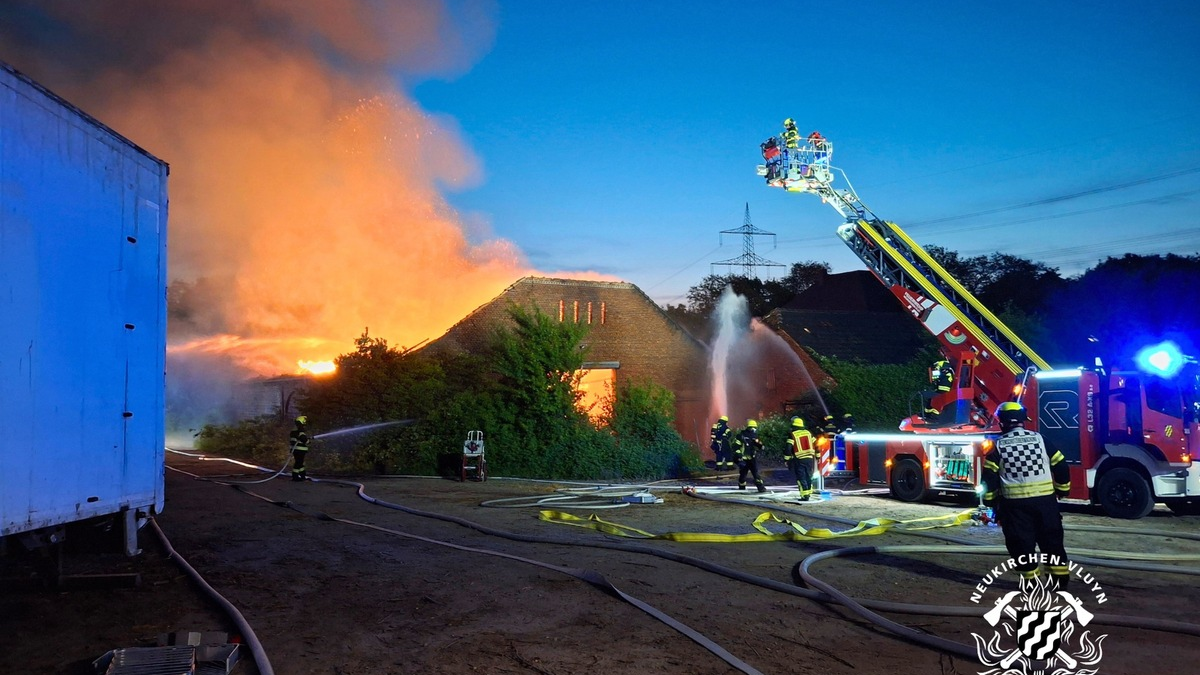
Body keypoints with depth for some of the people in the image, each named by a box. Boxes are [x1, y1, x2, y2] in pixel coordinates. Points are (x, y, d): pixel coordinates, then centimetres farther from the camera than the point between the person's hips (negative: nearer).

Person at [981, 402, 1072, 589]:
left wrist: (991, 502, 7)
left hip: (1015, 503, -2)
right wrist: (1061, 491, 18)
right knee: (1052, 540, 14)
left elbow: (990, 477, -4)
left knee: (1022, 543, 7)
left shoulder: (999, 445, -2)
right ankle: (1061, 579, 18)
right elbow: (1061, 466, 4)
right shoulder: (1040, 439, 2)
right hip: (1045, 500, 2)